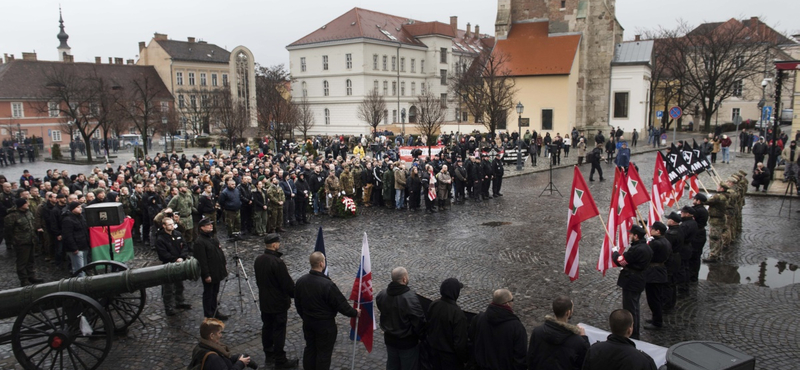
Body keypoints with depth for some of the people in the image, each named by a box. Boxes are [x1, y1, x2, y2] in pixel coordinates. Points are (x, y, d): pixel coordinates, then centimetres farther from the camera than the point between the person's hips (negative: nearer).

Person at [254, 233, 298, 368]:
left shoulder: (258, 260, 0)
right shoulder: (277, 262, -26)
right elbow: (287, 283, -21)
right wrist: (295, 295, -5)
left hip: (264, 301, 8)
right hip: (278, 303, -8)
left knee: (267, 327, 19)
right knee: (279, 331, 2)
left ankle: (269, 354, 33)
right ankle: (280, 361, 10)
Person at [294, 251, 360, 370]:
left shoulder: (300, 281, -7)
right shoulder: (327, 285, -28)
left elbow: (298, 304, 7)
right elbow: (341, 304, -20)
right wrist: (354, 312, -3)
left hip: (308, 322, 7)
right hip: (325, 325, -6)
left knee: (310, 348, 21)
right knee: (324, 353, 8)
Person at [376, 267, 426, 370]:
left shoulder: (382, 294, -9)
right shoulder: (410, 297, -30)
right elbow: (419, 321, -26)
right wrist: (422, 336, -7)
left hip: (389, 339, 6)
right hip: (408, 341, -6)